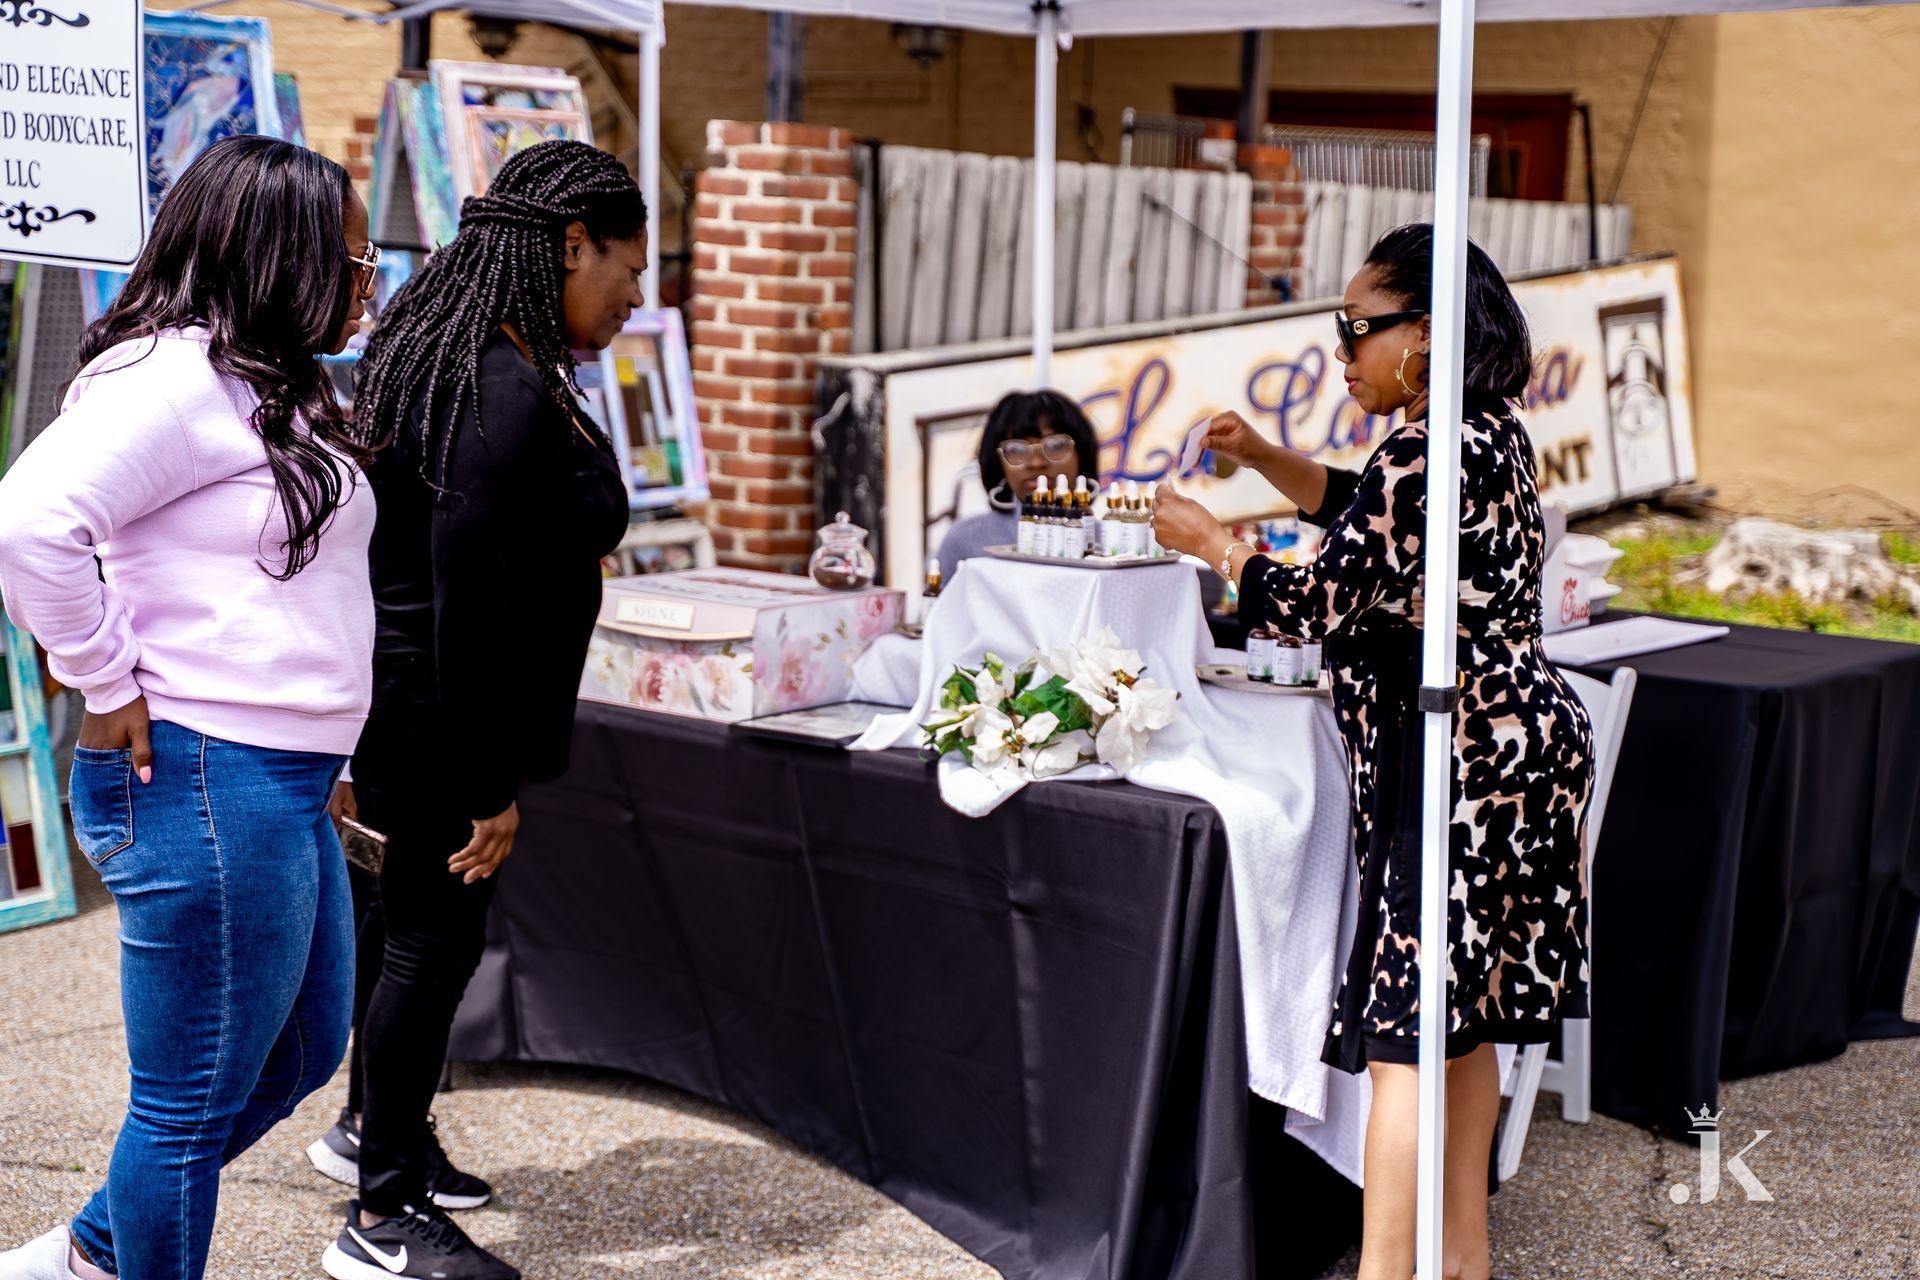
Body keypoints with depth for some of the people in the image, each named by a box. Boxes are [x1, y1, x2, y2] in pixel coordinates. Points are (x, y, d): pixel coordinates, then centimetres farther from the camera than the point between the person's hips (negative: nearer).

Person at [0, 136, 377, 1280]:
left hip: (285, 787, 11)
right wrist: (108, 690, -20)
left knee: (301, 1053, 23)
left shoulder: (270, 388, 16)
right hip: (203, 785, -11)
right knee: (196, 1101, 2)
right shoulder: (177, 377, -15)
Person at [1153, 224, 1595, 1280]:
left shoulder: (1427, 455, -19)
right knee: (1465, 1012, 17)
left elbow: (1319, 602, -17)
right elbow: (1367, 510, 25)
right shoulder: (1491, 435, 11)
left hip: (1459, 763, -10)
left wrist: (1207, 541, -3)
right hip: (1517, 743, 10)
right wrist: (1260, 456, 14)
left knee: (1409, 1024, -8)